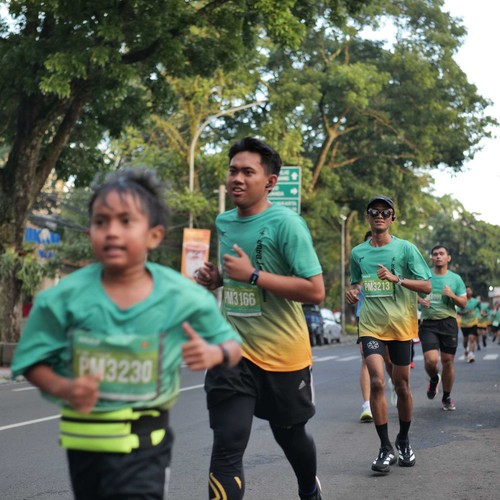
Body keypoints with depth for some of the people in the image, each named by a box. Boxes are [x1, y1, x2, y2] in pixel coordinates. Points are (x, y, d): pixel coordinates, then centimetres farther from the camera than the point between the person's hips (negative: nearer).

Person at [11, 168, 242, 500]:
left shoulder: (183, 297, -12)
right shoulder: (65, 298, -12)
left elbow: (233, 346, 0)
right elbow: (32, 362, -2)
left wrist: (214, 354, -23)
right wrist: (63, 388, -22)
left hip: (143, 442, -2)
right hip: (85, 439, 2)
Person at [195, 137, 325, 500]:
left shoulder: (286, 222, -16)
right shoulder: (223, 222, 5)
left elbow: (315, 292, -21)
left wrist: (252, 275, -26)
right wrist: (215, 278, 1)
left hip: (283, 353, -3)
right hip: (233, 349, 4)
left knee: (290, 434, 19)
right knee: (227, 449, -9)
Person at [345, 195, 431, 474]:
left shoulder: (406, 248, -3)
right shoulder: (358, 252, 7)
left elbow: (427, 286, -6)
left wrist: (397, 279, -20)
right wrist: (352, 292, 0)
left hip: (401, 325, -1)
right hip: (371, 326, 1)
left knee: (402, 386, 6)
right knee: (377, 382, -15)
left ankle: (404, 441, 28)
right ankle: (386, 448, -5)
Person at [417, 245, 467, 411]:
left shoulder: (455, 278, 7)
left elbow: (464, 303, 8)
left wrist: (452, 296, -11)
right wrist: (420, 300, -8)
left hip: (448, 323, 1)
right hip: (428, 324, -1)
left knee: (448, 361, 3)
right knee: (431, 360, -17)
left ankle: (446, 398, 21)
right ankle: (434, 380, 19)